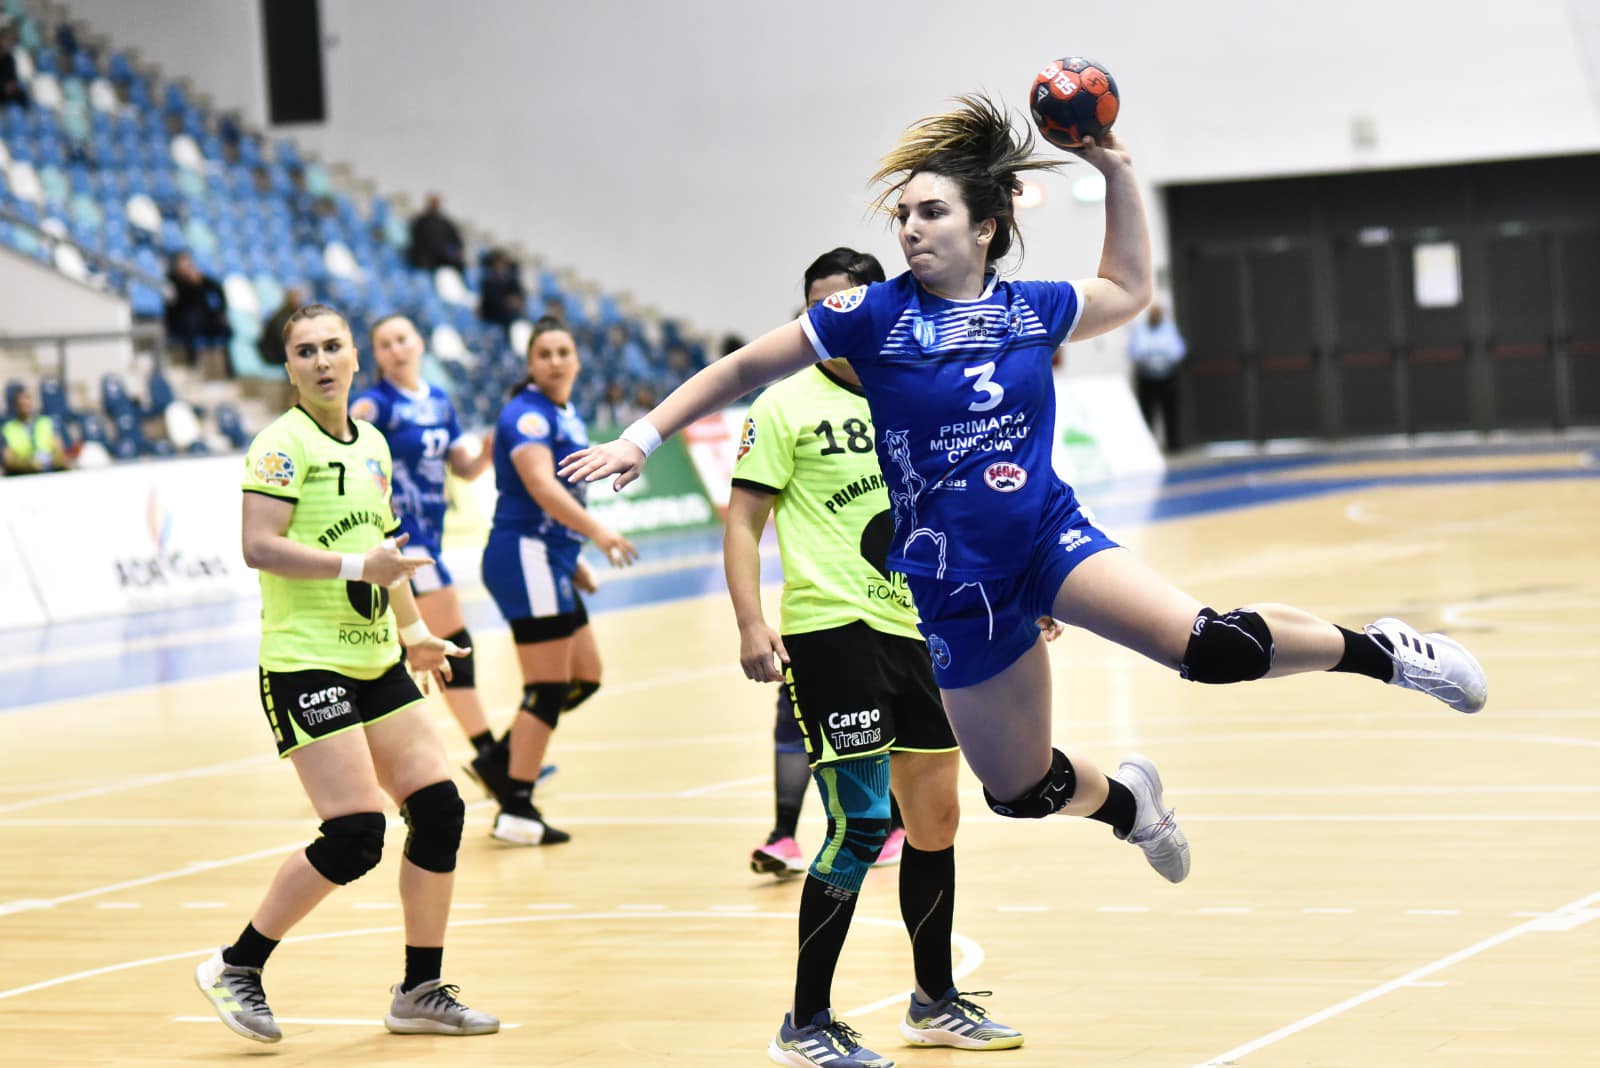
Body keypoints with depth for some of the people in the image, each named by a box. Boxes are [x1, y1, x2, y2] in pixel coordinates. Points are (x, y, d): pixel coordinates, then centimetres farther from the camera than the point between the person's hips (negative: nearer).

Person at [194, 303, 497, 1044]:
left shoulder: (372, 444, 14)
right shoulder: (285, 442, -10)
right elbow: (259, 545, -21)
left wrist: (414, 631, 21)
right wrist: (357, 566, -26)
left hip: (376, 663, 8)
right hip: (305, 664, -8)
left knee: (438, 808, 3)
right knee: (355, 836, -13)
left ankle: (421, 991, 16)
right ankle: (235, 968, 4)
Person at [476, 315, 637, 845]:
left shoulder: (569, 418, 15)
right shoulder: (527, 414, -15)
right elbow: (541, 487, -30)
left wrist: (575, 559, 23)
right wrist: (598, 532, -42)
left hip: (550, 561, 10)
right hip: (525, 557, -10)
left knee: (585, 677, 13)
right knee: (547, 686, -8)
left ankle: (499, 760, 18)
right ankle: (516, 811, -4)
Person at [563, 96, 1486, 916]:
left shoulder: (1029, 309, 1)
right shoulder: (874, 318, -8)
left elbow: (1130, 291, 21)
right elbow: (744, 370, 1)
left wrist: (1120, 173, 12)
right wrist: (645, 436, -4)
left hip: (1051, 535, 0)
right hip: (955, 583, 0)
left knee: (1210, 645, -25)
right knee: (1020, 789, 9)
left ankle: (1377, 651, -2)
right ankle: (1127, 799, 44)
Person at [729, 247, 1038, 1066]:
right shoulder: (787, 406, -2)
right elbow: (742, 522, -6)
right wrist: (751, 623, -19)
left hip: (919, 631, 7)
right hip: (833, 630, -7)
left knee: (935, 818, 14)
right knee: (859, 825, -14)